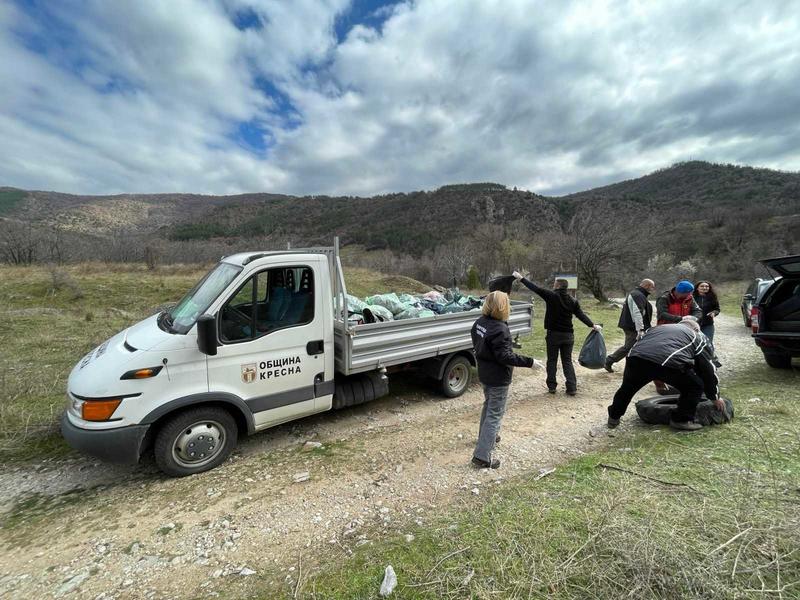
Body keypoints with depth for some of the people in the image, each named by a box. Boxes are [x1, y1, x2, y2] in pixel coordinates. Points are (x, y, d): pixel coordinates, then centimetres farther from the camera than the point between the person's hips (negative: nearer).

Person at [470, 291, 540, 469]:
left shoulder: (480, 322, -1)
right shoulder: (500, 329, -27)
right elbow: (505, 356, -26)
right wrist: (529, 362, -22)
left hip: (484, 373, 9)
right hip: (498, 378, -9)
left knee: (488, 405, 28)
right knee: (495, 414, 1)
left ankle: (486, 436, 49)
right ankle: (482, 456, 4)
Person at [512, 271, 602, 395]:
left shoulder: (552, 296, -10)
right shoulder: (573, 301, 2)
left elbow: (536, 288, -10)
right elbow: (581, 315, -1)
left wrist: (521, 278, -5)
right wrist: (593, 325, 7)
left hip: (553, 334, -3)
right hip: (568, 335, 4)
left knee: (552, 361, 9)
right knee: (567, 361, 12)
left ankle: (552, 386, 13)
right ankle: (572, 387, 9)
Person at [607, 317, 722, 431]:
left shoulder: (659, 327, 41)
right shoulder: (699, 337, 32)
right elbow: (709, 370, 34)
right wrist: (715, 397, 46)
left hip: (636, 357, 4)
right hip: (670, 363, -3)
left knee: (628, 387, 27)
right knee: (695, 387, 25)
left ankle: (614, 417, 40)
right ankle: (681, 420, 30)